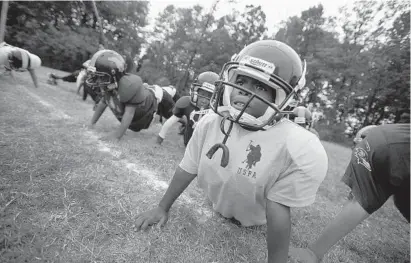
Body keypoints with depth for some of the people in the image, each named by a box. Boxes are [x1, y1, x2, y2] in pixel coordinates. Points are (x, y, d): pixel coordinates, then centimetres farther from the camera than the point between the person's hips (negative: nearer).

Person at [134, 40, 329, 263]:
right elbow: (188, 169, -11)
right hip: (214, 215, 3)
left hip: (253, 231, -2)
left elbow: (278, 211, -28)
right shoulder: (209, 122, -20)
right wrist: (162, 208, -2)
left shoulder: (299, 150, -36)